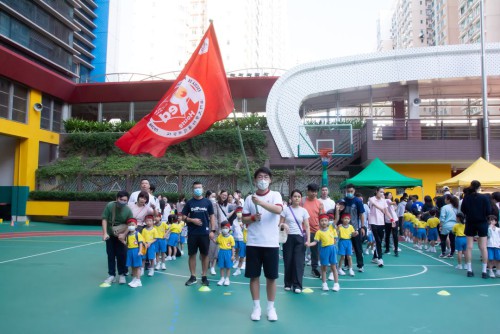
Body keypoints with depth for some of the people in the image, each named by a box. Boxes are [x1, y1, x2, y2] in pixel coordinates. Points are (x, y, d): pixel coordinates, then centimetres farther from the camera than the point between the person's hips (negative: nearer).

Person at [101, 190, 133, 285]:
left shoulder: (128, 210, -18)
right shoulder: (109, 206, -18)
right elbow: (104, 219, -13)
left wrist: (124, 234, -25)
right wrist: (105, 233, -19)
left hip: (121, 236, -1)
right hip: (110, 235, 1)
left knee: (121, 255, 0)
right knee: (110, 255, 7)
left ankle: (122, 275, 15)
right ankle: (111, 275, 17)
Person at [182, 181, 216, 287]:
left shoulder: (207, 202, 2)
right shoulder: (189, 202, 3)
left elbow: (212, 216, 4)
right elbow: (183, 217, 5)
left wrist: (213, 230, -4)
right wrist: (192, 220, -14)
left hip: (205, 233, 0)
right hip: (192, 233, 0)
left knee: (205, 255, 5)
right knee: (192, 254, 5)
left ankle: (204, 276, 17)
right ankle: (193, 276, 17)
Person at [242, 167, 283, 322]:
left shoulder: (275, 195, 0)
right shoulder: (249, 198, 6)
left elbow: (278, 210, -21)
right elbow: (244, 220, 9)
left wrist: (260, 202, -33)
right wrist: (253, 217, -13)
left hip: (271, 243, -2)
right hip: (253, 243, 2)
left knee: (271, 277, 6)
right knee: (254, 276, 6)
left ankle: (271, 308, 20)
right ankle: (256, 307, 20)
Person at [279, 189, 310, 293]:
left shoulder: (304, 211, 3)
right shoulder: (286, 210, 1)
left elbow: (307, 227, 2)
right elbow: (280, 224, 4)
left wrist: (308, 239, -8)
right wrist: (283, 225, -19)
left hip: (299, 238, 0)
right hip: (288, 237, 0)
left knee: (299, 261, -4)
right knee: (288, 261, 3)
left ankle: (297, 285, 2)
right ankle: (288, 283, 17)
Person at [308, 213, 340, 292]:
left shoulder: (331, 227, 2)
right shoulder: (319, 232, -5)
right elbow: (315, 241, -9)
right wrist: (309, 244, -25)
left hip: (332, 248, 1)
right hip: (324, 249, -1)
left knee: (333, 267, 8)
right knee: (324, 267, 9)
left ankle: (336, 284, 15)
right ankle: (324, 284, 21)